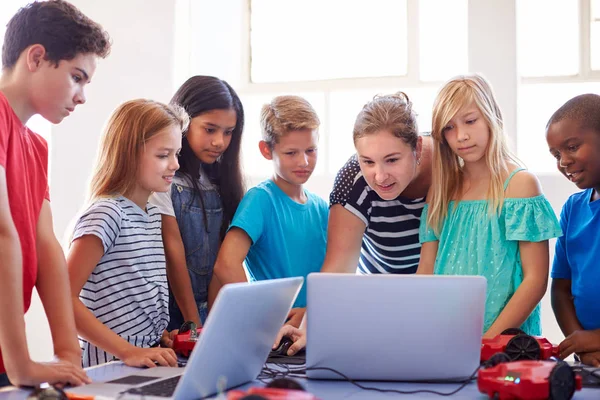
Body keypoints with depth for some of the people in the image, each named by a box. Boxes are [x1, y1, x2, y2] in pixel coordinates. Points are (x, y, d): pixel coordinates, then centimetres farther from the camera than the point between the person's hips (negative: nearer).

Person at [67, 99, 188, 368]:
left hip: (149, 362, 8)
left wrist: (164, 336, 6)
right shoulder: (106, 214, -12)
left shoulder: (152, 213, 14)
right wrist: (127, 352, -21)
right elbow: (63, 297, -18)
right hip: (111, 367, -8)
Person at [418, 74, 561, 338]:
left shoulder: (519, 184, -1)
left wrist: (489, 340, -15)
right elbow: (426, 271, 10)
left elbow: (536, 279, -5)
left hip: (506, 339, -4)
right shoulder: (442, 188, 13)